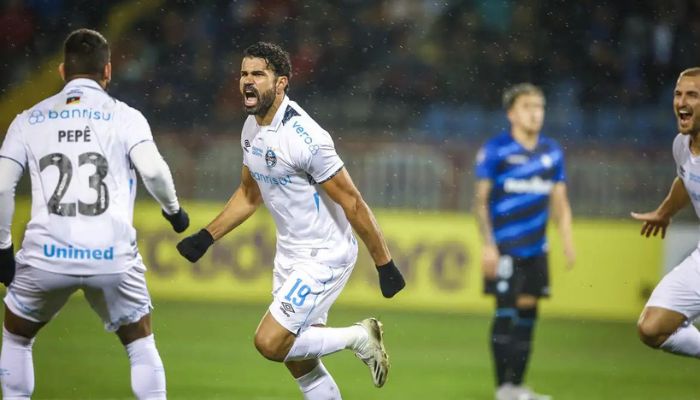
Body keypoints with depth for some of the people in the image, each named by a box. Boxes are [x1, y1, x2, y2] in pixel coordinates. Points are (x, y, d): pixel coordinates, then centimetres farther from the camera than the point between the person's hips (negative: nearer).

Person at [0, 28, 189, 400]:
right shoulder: (124, 116, 7)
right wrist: (173, 209, 9)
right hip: (112, 257, -1)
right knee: (140, 345, 21)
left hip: (46, 255, 1)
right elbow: (152, 169, -9)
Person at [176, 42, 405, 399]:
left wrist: (384, 265, -17)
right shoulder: (252, 128, 3)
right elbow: (249, 194, 19)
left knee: (270, 343, -15)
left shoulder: (304, 138, -24)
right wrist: (206, 237, 12)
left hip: (325, 257, -9)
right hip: (289, 254, 9)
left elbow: (352, 203, -20)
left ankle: (358, 337, 4)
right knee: (299, 363, 11)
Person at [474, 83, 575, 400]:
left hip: (536, 249, 5)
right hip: (504, 248, -5)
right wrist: (487, 244, -10)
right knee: (506, 312, -8)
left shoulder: (552, 152, 9)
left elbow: (559, 201, 14)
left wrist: (567, 242, 2)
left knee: (527, 312, 6)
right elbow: (481, 200, -4)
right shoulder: (495, 150, -6)